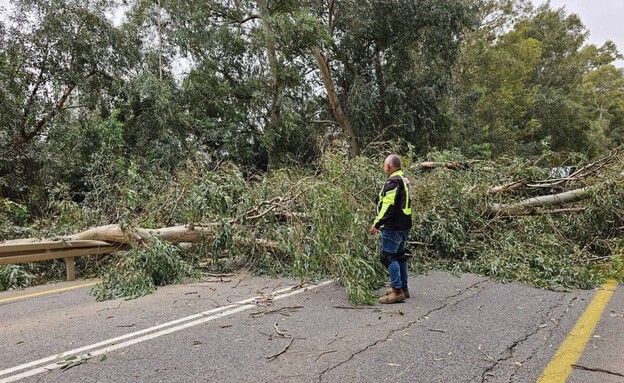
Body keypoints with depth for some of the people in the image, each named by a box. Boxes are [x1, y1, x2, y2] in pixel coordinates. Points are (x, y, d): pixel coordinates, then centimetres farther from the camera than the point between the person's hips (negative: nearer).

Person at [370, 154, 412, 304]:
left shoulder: (393, 181, -15)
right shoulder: (405, 180, 16)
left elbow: (388, 206, -22)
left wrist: (376, 224, -19)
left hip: (393, 227, -10)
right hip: (404, 225, 10)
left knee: (387, 256, -7)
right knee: (400, 255, 17)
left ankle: (397, 291, -5)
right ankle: (403, 288, 26)